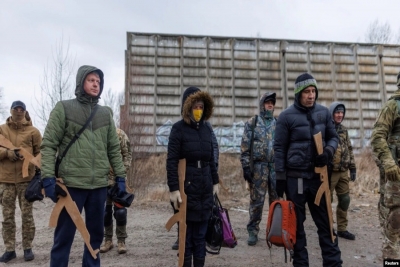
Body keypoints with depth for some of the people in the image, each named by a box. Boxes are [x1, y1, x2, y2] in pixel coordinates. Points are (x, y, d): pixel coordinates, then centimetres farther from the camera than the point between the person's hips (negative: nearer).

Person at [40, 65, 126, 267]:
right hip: (71, 183, -4)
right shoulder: (63, 108, 2)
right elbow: (48, 145, -3)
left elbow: (114, 149, 14)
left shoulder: (105, 113, 13)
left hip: (99, 185, 4)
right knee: (64, 236, 3)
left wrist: (120, 177, 8)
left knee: (96, 234, 13)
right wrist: (48, 177, -12)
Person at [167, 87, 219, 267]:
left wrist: (215, 182, 15)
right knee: (186, 230, 4)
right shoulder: (178, 128, -5)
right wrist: (173, 188, -16)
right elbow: (171, 161, -10)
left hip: (205, 186, 5)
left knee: (201, 231, 11)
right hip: (187, 186, -5)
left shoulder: (206, 129, 11)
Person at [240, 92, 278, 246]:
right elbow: (245, 147, -2)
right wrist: (246, 166, -9)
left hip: (276, 166, 3)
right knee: (256, 200, 0)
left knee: (277, 199, 7)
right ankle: (253, 231, 9)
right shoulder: (252, 123, 2)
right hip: (258, 166, -3)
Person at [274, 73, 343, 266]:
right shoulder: (286, 116, -6)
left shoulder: (324, 112, 5)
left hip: (318, 175, 3)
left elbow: (333, 137, 13)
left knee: (325, 221, 7)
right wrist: (279, 178, -7)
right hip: (295, 176, -3)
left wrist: (329, 151, -10)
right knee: (296, 223, 7)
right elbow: (279, 149, -5)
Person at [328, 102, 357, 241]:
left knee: (344, 200, 11)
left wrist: (352, 168, 14)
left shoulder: (343, 130, 13)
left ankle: (342, 228, 23)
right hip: (329, 171, -7)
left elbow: (349, 149, 18)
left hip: (343, 171, 7)